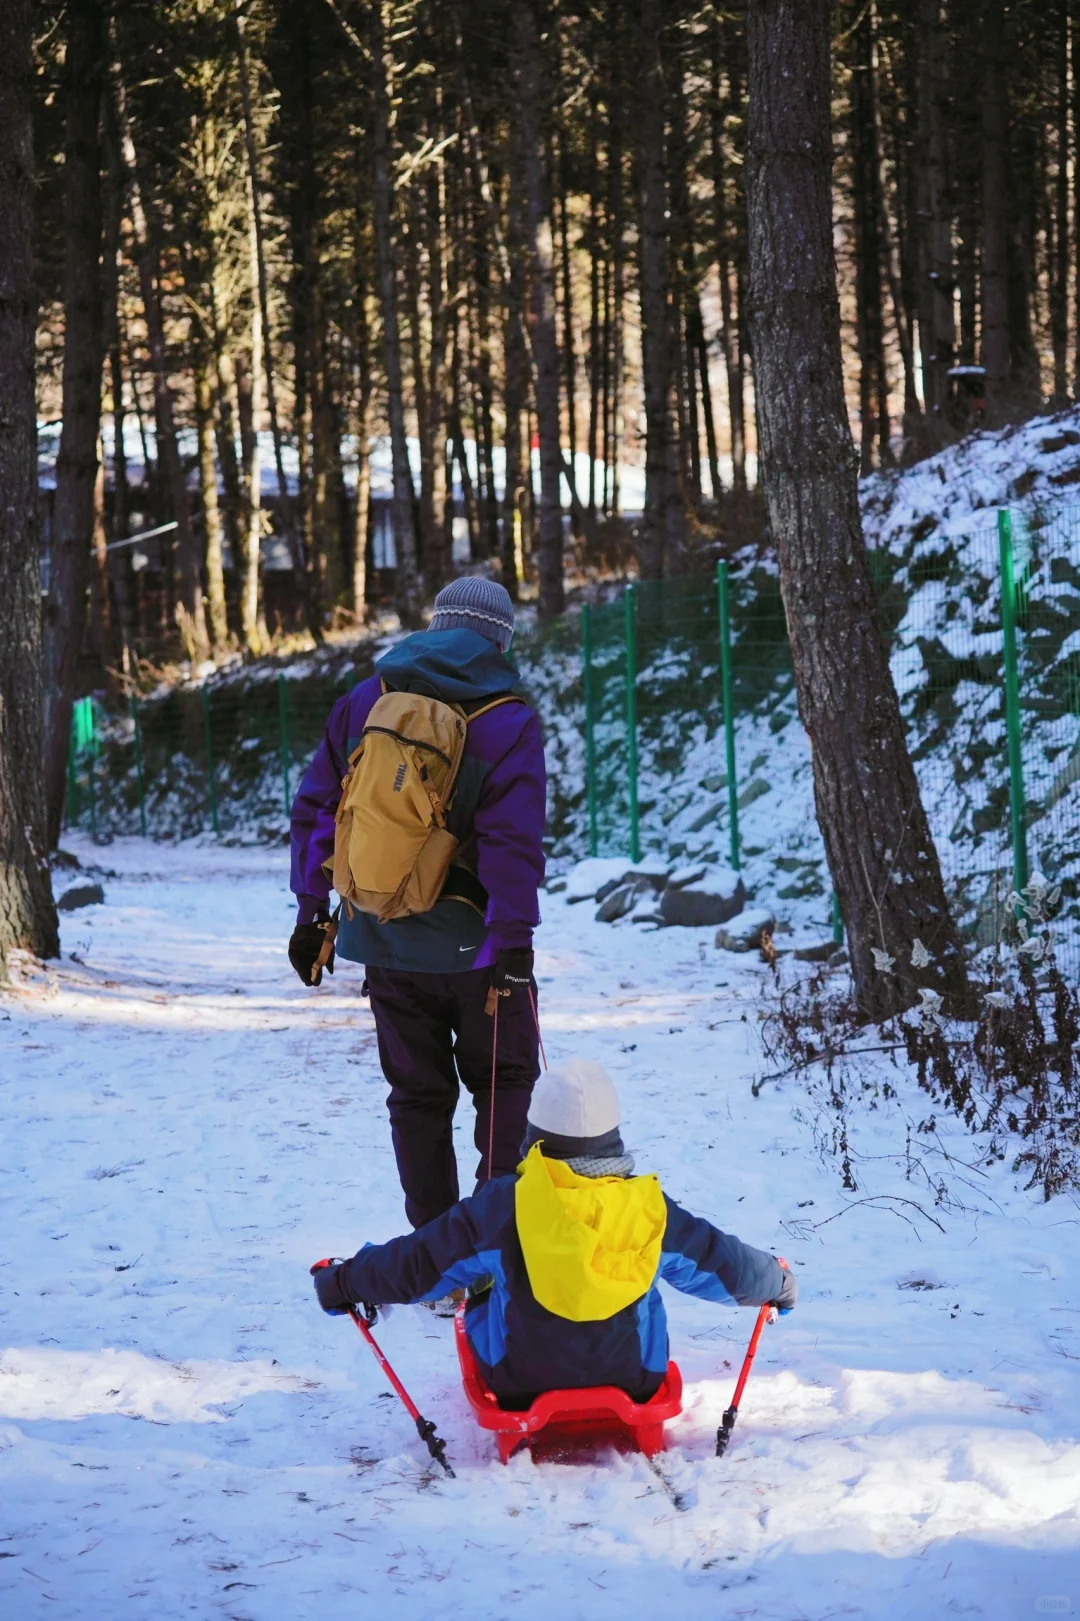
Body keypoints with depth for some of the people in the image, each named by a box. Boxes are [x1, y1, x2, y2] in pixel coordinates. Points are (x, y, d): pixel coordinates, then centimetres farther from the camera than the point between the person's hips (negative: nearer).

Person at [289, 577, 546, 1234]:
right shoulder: (508, 722, -10)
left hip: (384, 941, 4)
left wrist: (312, 911, 10)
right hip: (471, 944, -4)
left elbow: (316, 809, 5)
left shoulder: (363, 703, 4)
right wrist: (512, 943, -16)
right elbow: (514, 843, -18)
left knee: (417, 1095, 13)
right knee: (506, 1085, 12)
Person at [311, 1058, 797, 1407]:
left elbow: (418, 1264, -7)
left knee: (480, 1289, 22)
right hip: (632, 1381, 2)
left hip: (518, 1385, -2)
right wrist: (777, 1283, 24)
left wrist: (343, 1281, 11)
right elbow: (722, 1264, 2)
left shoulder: (500, 1205, -17)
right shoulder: (649, 1206, -13)